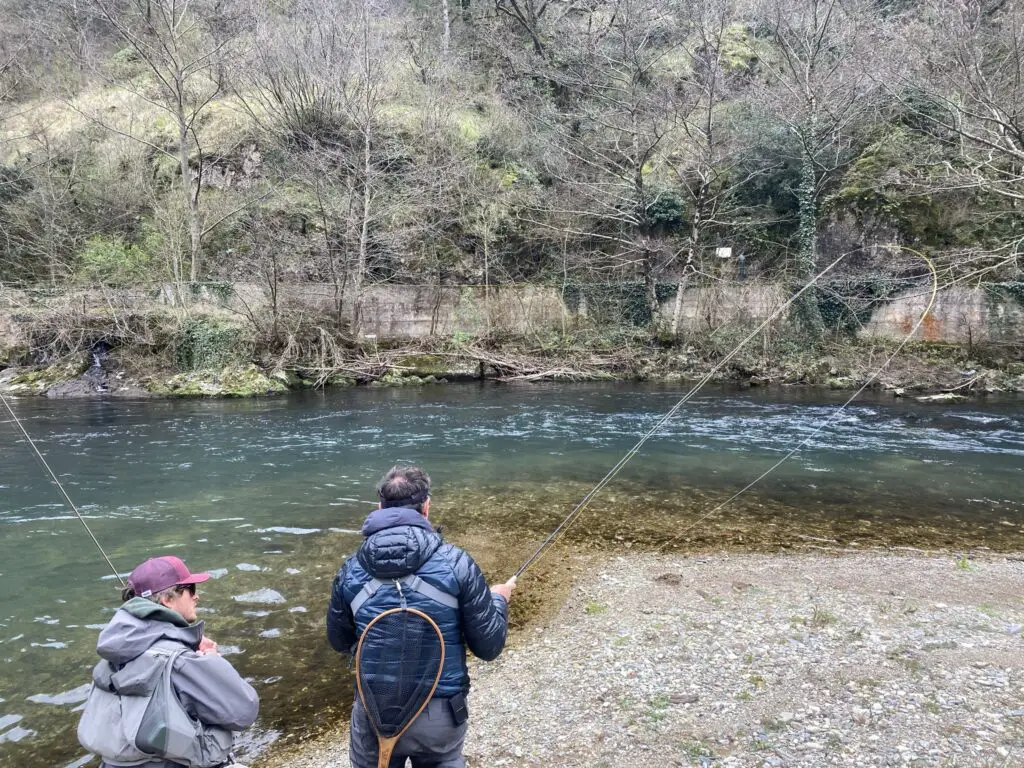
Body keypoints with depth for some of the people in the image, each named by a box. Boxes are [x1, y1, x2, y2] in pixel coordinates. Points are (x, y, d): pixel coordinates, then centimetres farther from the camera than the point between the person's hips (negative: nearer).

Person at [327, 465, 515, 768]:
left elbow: (340, 642, 9)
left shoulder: (351, 571, -7)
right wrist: (498, 599, 12)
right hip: (440, 714, -1)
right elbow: (488, 646, -7)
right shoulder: (456, 564, -14)